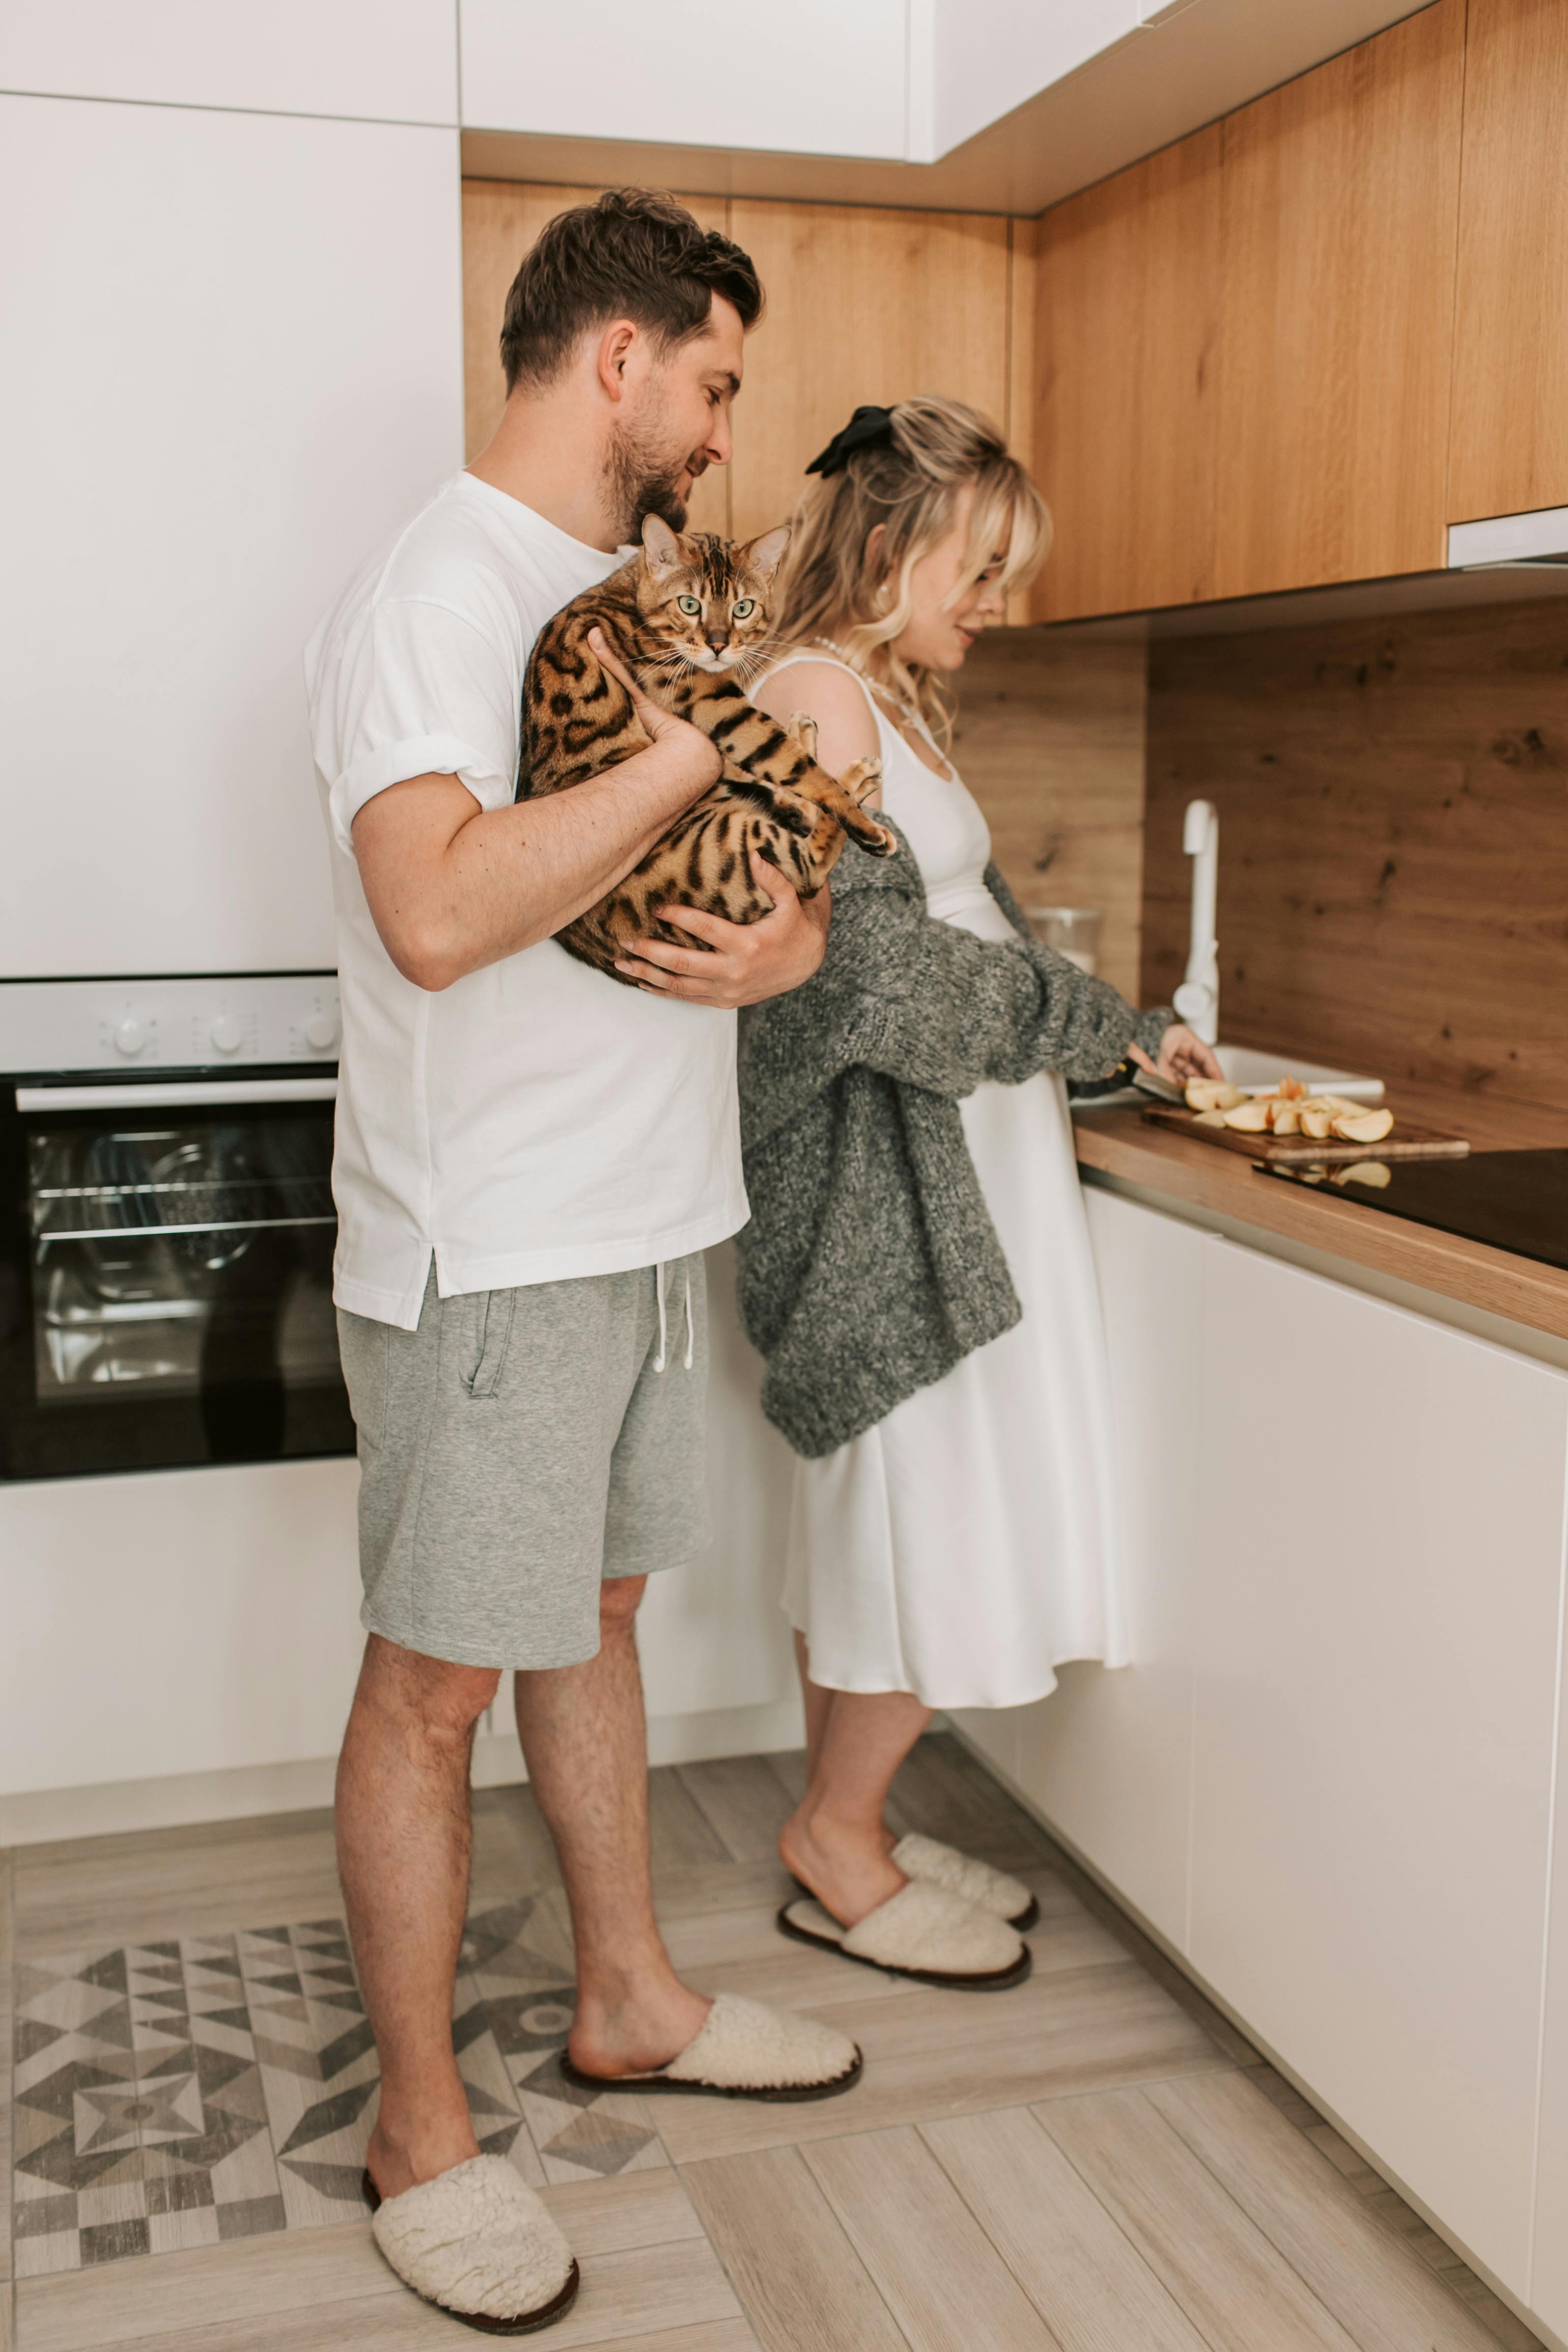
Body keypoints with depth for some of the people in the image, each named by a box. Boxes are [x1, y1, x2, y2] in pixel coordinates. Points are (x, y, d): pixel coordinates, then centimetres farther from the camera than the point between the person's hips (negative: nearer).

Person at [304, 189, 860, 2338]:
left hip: (648, 1216, 9)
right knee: (436, 1680, 3)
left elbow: (776, 861, 16)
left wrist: (795, 937, -9)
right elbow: (439, 910, -31)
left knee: (596, 1616, 20)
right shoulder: (438, 594, -15)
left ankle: (633, 2002, 36)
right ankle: (419, 2132, 20)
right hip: (490, 1252, -9)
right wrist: (712, 736, -23)